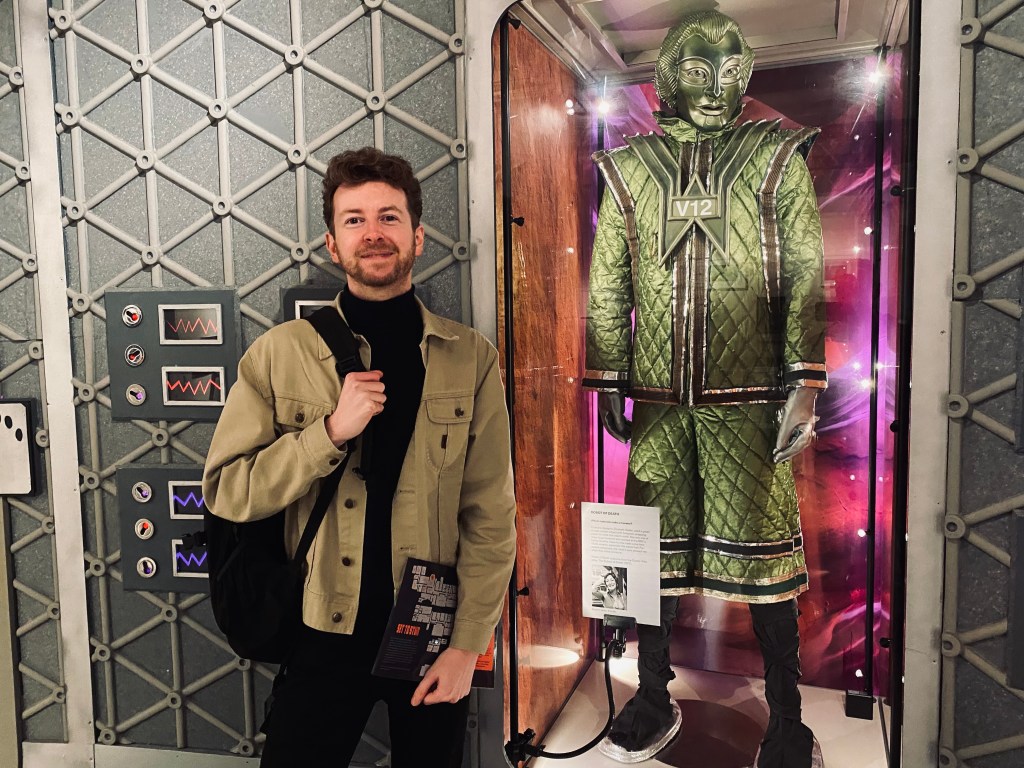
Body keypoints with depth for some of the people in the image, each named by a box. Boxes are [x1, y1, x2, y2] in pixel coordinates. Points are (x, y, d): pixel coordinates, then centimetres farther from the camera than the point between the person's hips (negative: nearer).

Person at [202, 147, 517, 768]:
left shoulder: (471, 359, -5)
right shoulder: (281, 353, -5)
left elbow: (492, 519, -5)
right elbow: (226, 491, -7)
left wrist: (467, 645, -8)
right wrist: (332, 430, -19)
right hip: (324, 632, 0)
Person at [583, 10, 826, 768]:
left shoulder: (777, 159, 6)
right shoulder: (629, 169, 10)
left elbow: (806, 280, 1)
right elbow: (606, 286, 9)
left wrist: (804, 385, -7)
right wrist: (608, 383, 4)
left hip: (748, 400, -1)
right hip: (658, 400, 2)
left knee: (763, 554, 3)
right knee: (652, 547, 9)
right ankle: (654, 702, 27)